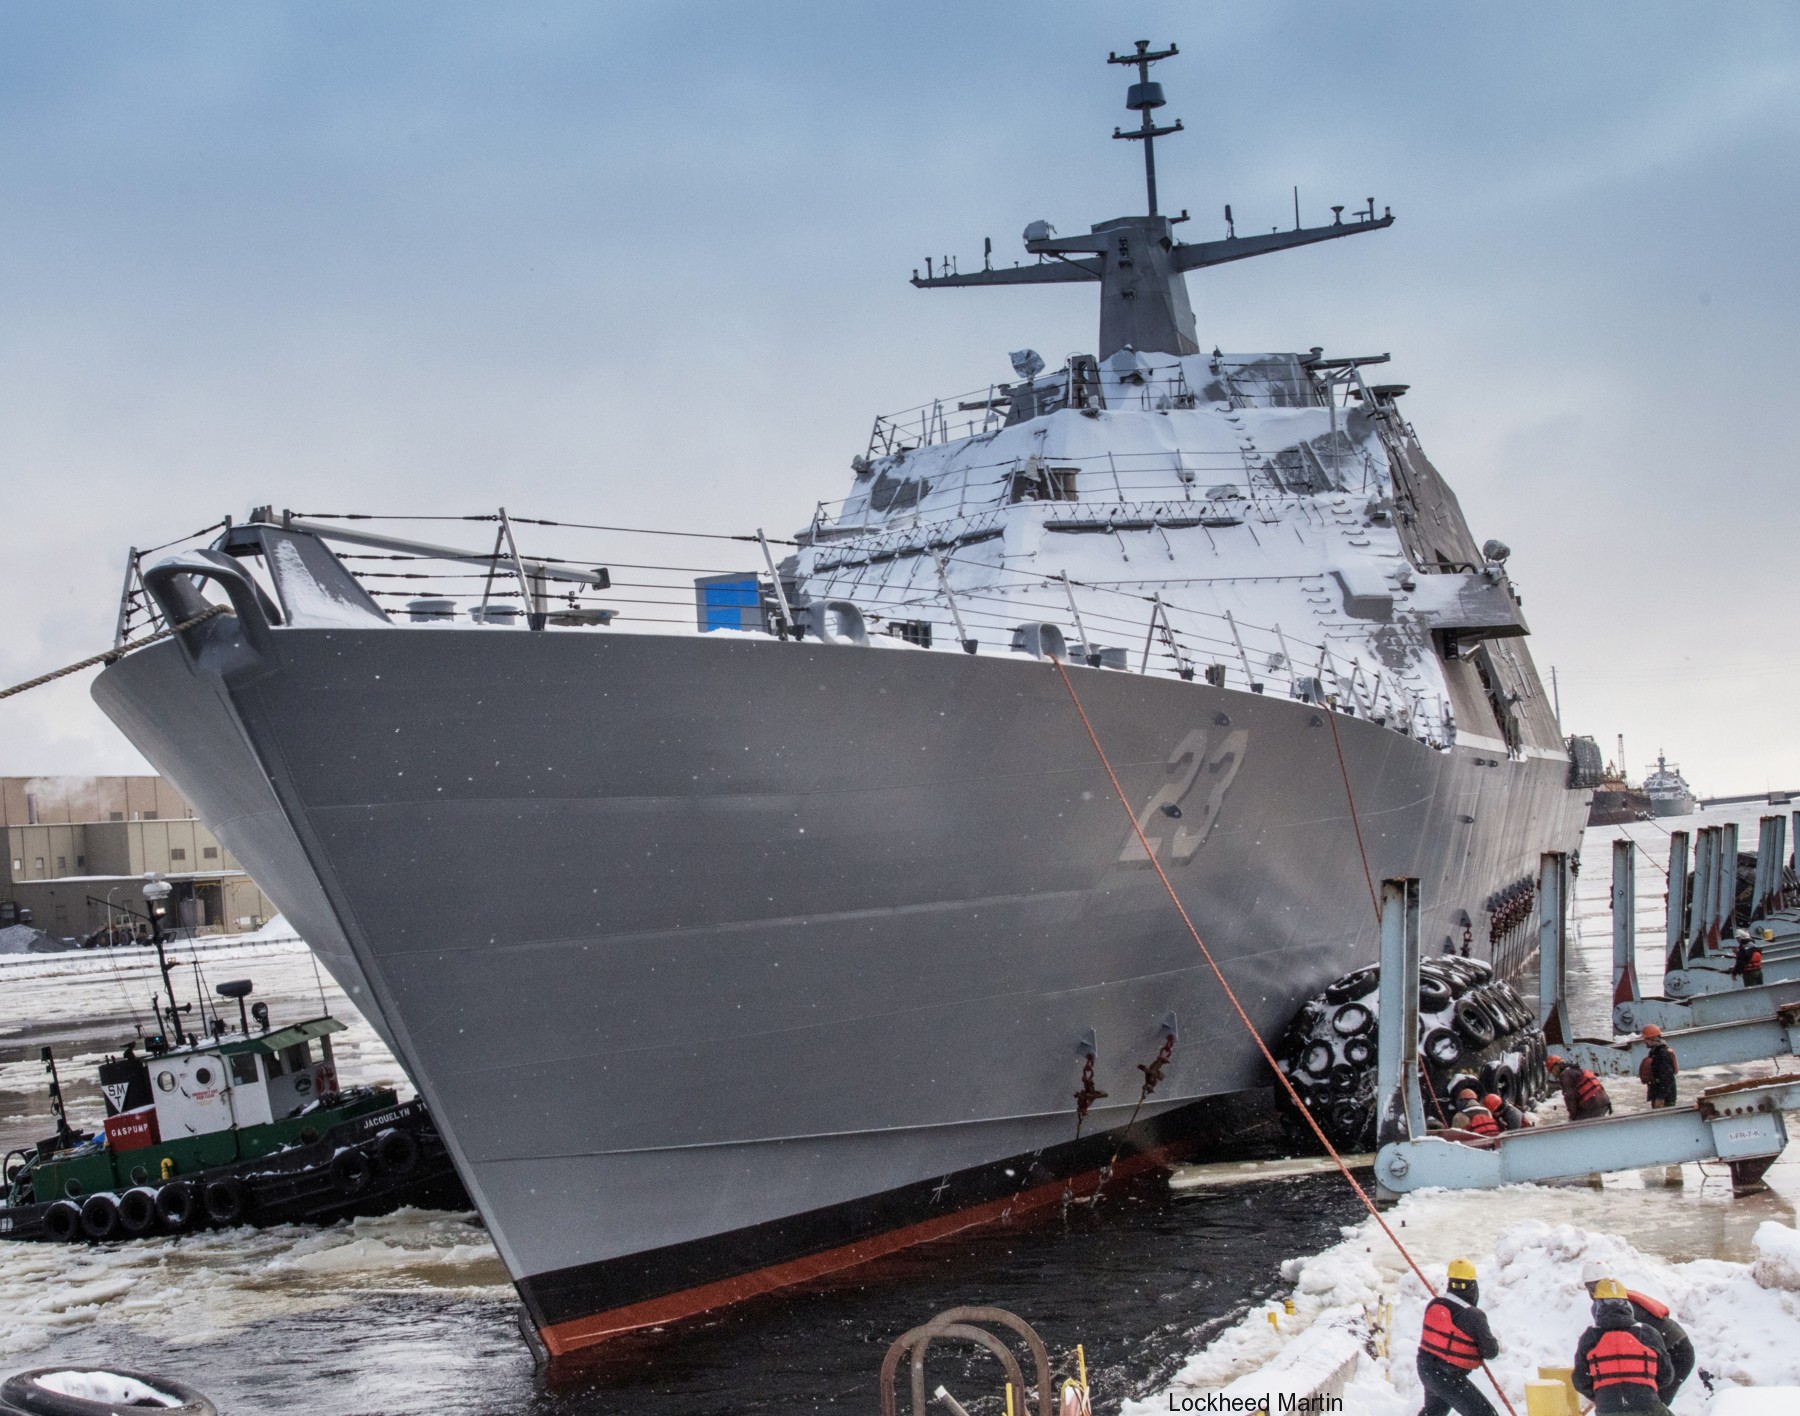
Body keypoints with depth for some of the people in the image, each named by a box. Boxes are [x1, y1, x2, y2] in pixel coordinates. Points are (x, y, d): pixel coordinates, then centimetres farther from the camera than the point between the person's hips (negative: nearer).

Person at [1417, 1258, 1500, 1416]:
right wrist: (1494, 1346, 7)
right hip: (1447, 1377, -8)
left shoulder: (1434, 1304, -3)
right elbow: (1491, 1352, -16)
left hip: (1425, 1368, 8)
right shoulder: (1473, 1315, -22)